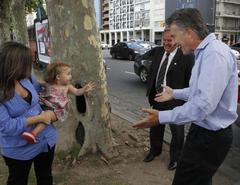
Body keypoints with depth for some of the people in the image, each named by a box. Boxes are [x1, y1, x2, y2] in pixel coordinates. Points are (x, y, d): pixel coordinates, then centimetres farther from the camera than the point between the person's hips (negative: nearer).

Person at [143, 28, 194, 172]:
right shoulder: (158, 52, 5)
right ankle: (155, 150, 45)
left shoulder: (186, 56, -15)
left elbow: (190, 80, -16)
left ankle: (175, 157, 34)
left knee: (177, 131, 11)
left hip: (175, 101, -6)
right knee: (155, 127, 22)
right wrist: (150, 93, 9)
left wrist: (187, 101, -17)